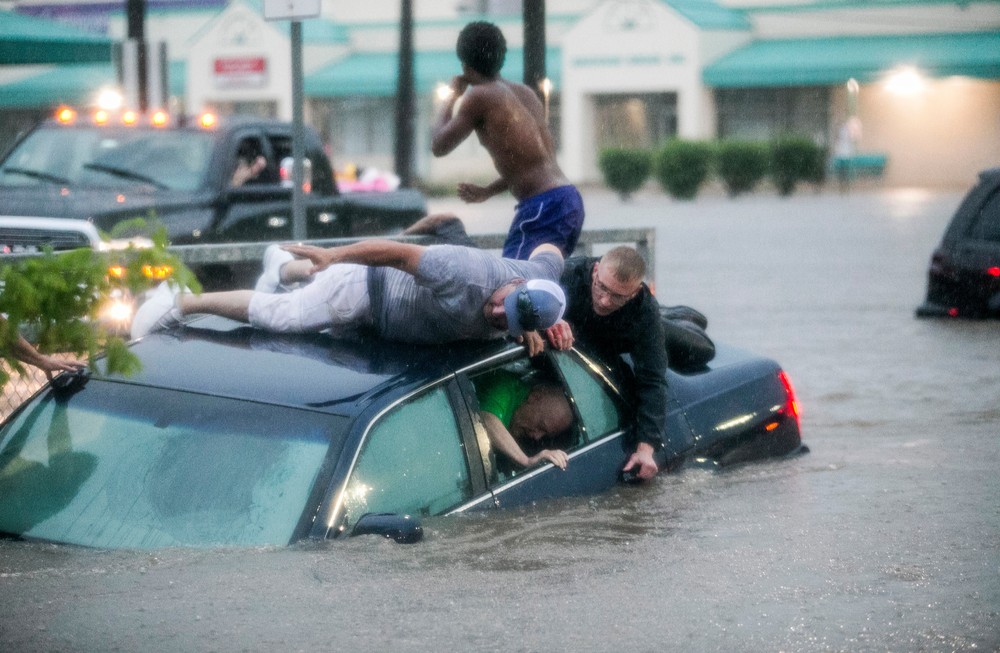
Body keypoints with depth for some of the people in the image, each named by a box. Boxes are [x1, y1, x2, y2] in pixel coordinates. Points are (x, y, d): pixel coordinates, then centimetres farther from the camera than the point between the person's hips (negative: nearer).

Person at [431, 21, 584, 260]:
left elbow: (439, 146, 3)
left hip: (542, 207, -9)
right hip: (570, 199, 9)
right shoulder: (525, 93, 18)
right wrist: (489, 191, 30)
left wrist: (453, 96, 15)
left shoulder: (479, 96, -5)